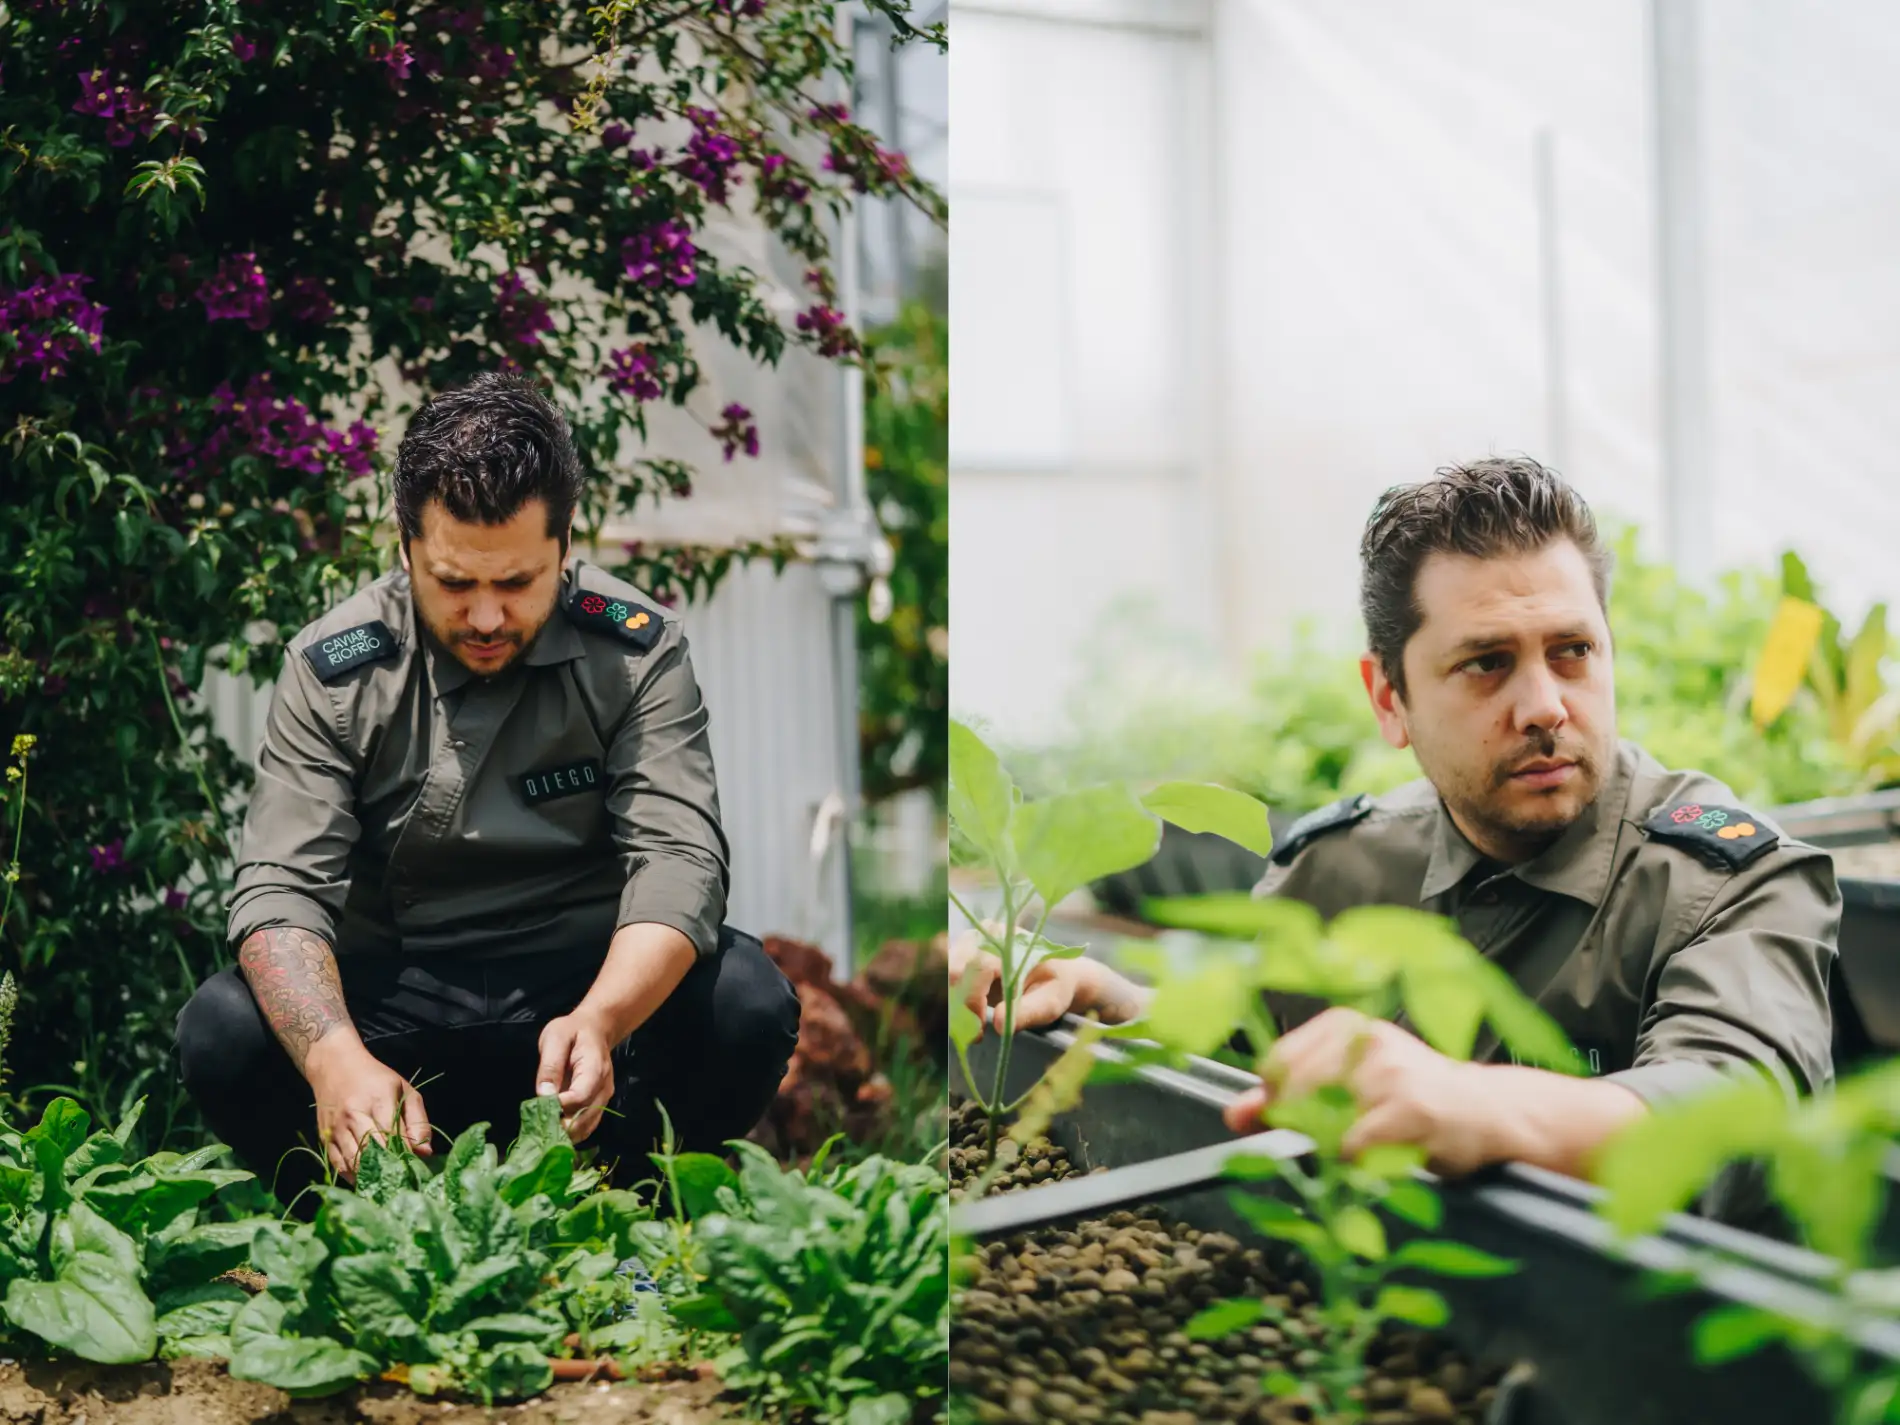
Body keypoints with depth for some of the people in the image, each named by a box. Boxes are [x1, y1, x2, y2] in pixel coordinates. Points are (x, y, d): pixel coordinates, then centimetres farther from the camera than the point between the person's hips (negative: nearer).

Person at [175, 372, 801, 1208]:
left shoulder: (636, 651, -8)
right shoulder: (332, 669, -6)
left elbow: (676, 858, -17)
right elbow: (280, 890, -14)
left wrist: (599, 1021, -39)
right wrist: (337, 1061, -36)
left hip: (587, 980, 0)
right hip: (394, 996, 1)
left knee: (748, 1002, -29)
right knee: (220, 1032, -26)